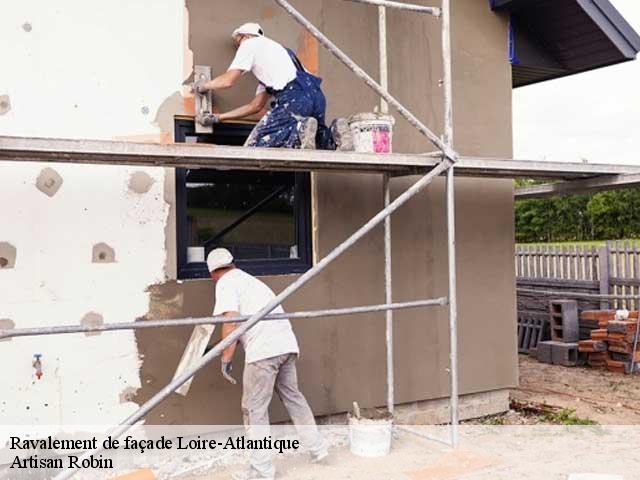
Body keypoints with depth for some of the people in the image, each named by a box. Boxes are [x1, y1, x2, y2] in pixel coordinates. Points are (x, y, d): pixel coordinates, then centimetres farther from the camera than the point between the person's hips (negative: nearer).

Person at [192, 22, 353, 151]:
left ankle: (301, 130, -21)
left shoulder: (250, 44, 16)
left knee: (253, 147, -3)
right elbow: (256, 106, 35)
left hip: (294, 98, -8)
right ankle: (333, 134, -2)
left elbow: (227, 81, 6)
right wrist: (218, 117, 36)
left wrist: (204, 85, 28)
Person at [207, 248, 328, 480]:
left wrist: (226, 359, -8)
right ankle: (317, 448, 29)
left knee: (255, 410, 3)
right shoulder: (250, 279, 27)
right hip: (286, 344, 8)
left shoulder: (226, 283, 3)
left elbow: (231, 321, -11)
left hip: (263, 349, -8)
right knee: (292, 396, 23)